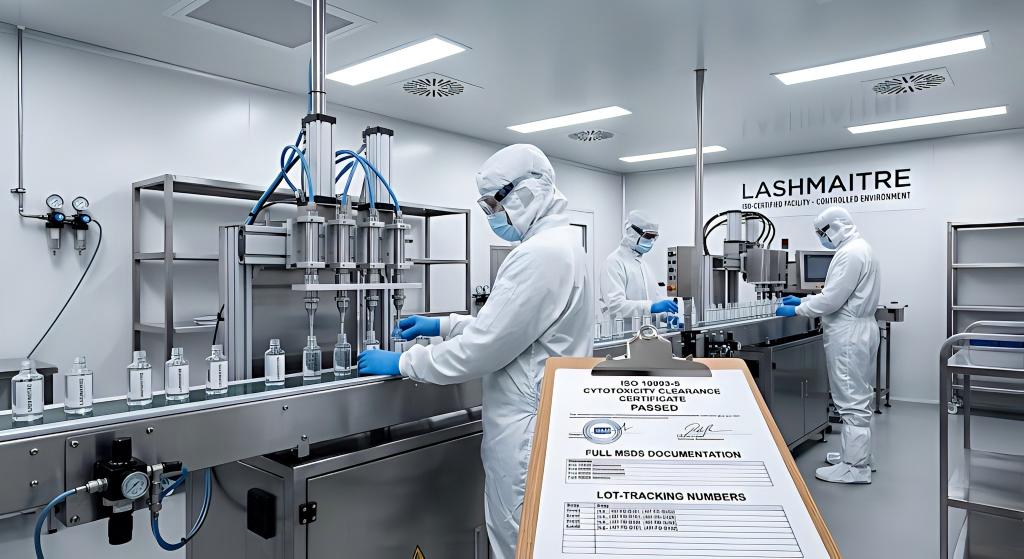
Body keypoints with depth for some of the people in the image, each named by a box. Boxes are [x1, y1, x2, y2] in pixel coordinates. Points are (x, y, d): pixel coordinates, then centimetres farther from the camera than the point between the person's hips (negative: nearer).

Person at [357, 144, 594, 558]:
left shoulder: (539, 254, -23)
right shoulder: (559, 243, 11)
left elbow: (485, 346, -23)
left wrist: (401, 363, -11)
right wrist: (444, 325, 13)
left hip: (527, 426, -10)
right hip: (543, 414, 10)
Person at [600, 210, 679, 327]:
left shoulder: (642, 263, 15)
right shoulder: (614, 262, -10)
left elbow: (655, 295, 14)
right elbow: (615, 304, -22)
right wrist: (651, 307, -32)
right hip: (622, 333, -7)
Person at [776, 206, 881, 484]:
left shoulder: (850, 253, -18)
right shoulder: (859, 248, 15)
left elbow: (832, 300, -22)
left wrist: (796, 311, -11)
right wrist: (803, 300, 17)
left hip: (849, 334, -11)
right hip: (857, 329, 11)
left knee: (852, 400, -4)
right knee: (858, 398, 17)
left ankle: (855, 467, 3)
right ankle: (858, 454, 28)